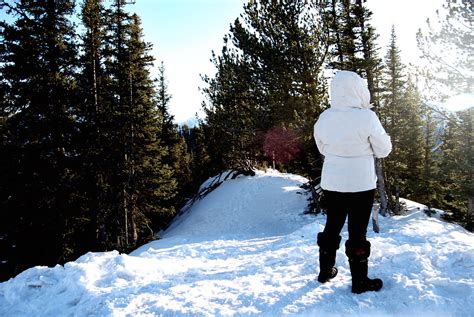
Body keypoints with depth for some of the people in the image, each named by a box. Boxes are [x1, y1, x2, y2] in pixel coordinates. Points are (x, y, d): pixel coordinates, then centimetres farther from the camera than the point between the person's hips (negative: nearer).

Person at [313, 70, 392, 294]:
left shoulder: (324, 118, -4)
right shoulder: (367, 117, -17)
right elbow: (383, 150, -6)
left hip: (331, 182, 4)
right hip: (360, 184, -4)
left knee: (332, 226, 18)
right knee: (357, 232, 7)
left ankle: (325, 271, 33)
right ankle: (360, 281, 21)